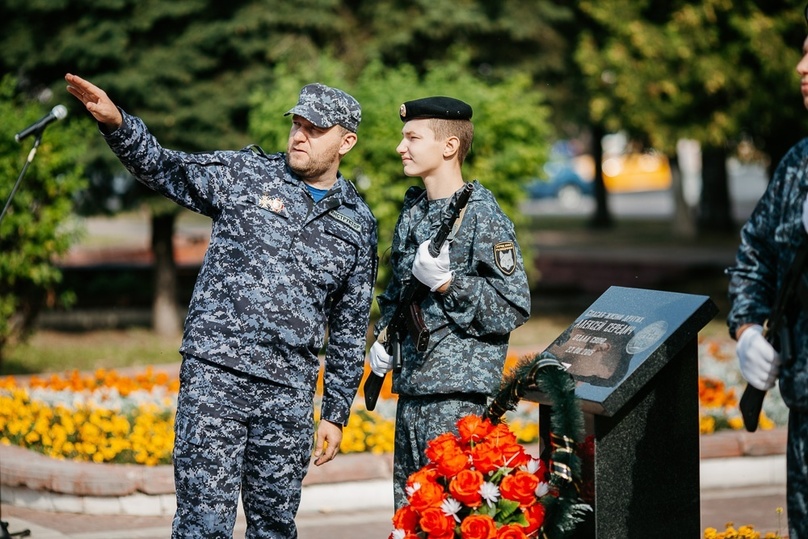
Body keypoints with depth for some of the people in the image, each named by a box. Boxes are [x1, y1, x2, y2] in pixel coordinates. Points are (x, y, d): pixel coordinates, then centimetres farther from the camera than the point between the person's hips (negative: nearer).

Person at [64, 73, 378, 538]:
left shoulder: (358, 223, 12)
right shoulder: (246, 174, 6)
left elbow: (350, 329, 15)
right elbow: (164, 168, 2)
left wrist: (337, 413, 14)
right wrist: (117, 124, -18)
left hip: (289, 394, 3)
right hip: (216, 375, -2)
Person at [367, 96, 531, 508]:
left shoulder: (482, 216, -12)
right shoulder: (413, 209, 13)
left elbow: (514, 308, -15)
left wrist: (446, 283, -22)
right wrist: (383, 337, 11)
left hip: (456, 388, -8)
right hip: (410, 382, 9)